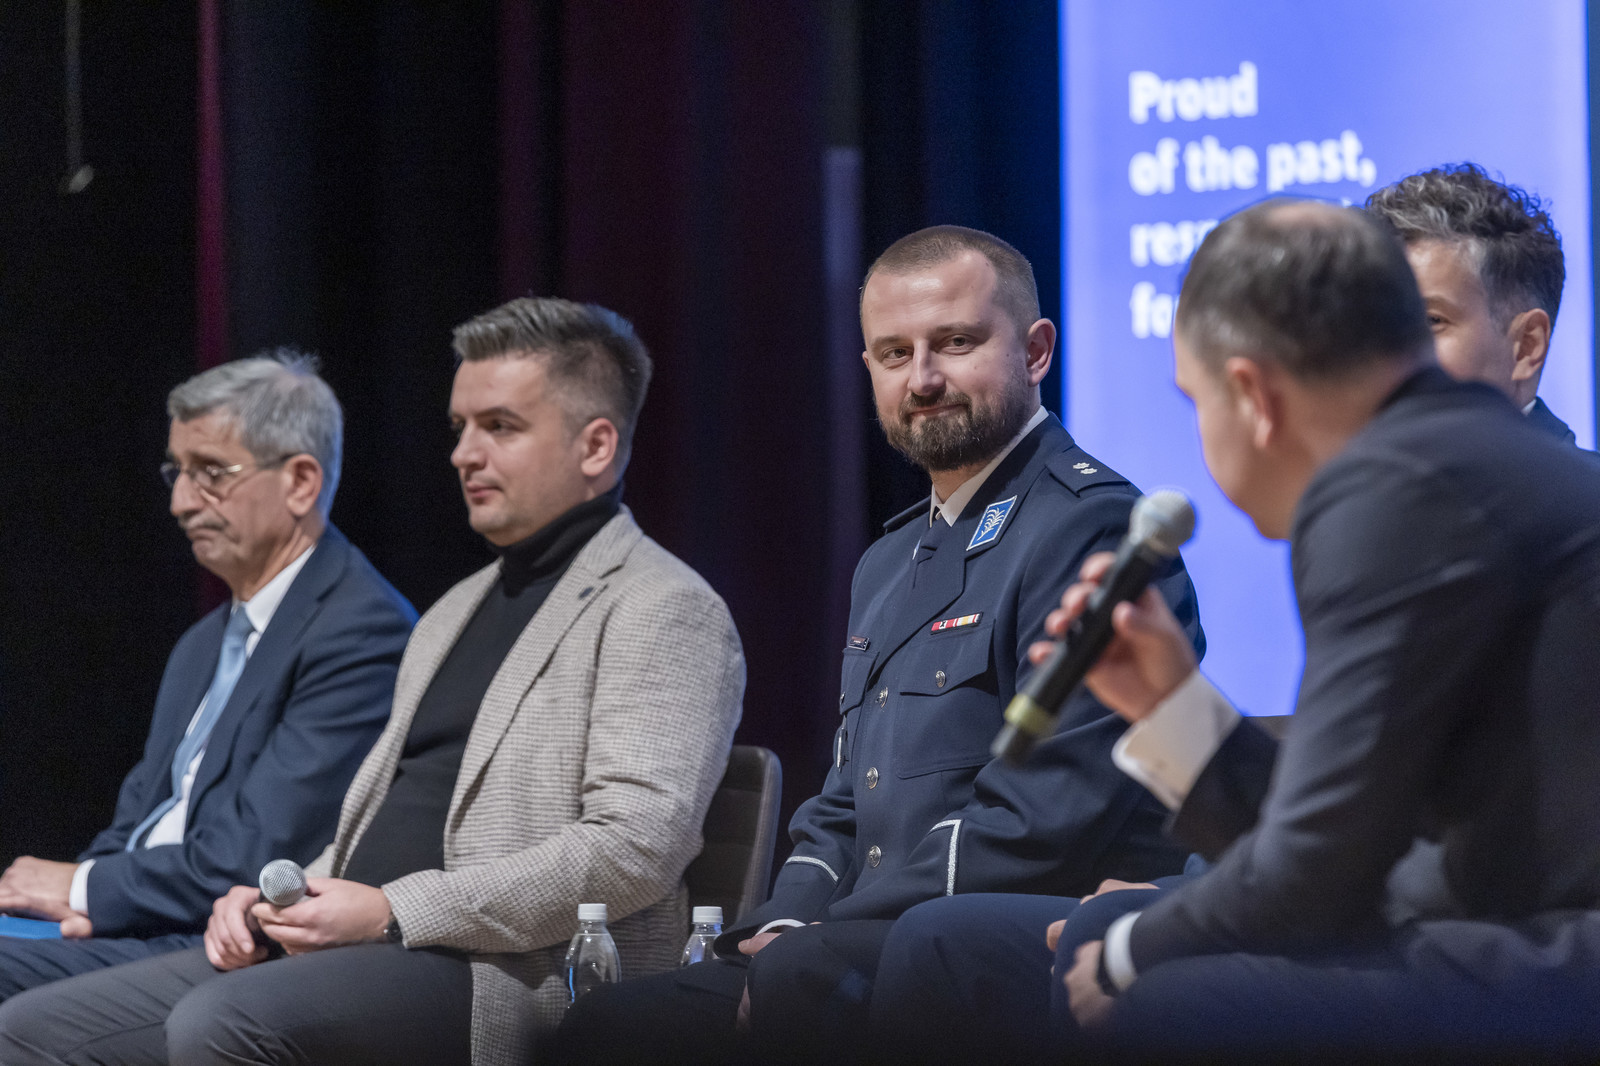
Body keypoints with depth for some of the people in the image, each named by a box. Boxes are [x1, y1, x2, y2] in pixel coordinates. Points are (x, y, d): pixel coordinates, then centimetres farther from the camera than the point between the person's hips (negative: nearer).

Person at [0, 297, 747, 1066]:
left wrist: (396, 914, -17)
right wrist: (276, 901, 7)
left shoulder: (663, 612, -3)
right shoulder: (455, 613, 27)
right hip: (357, 952, 9)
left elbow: (636, 846, -16)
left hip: (507, 978, -9)